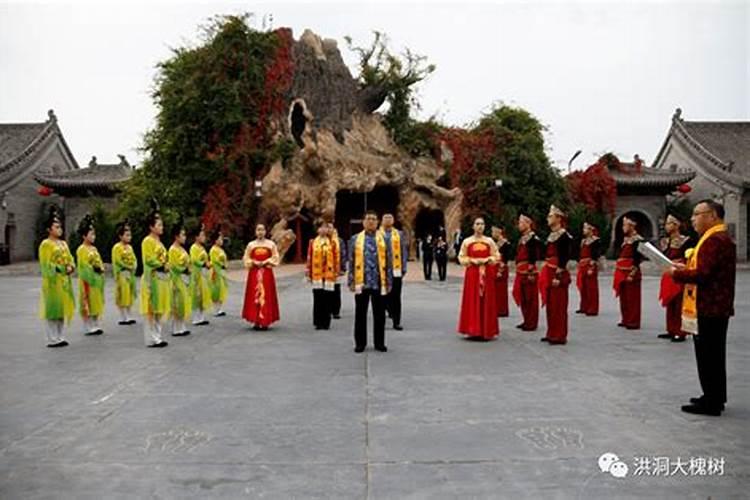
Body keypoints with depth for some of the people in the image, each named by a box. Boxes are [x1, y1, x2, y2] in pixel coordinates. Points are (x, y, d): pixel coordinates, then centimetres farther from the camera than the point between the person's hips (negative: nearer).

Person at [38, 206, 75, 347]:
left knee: (63, 309, 10)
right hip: (52, 281, -7)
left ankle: (60, 337, 18)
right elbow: (46, 264, -12)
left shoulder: (63, 243, 15)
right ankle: (52, 339, 2)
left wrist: (70, 267, -5)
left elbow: (70, 259, 14)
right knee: (52, 309, -3)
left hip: (65, 281, 7)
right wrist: (60, 269, -19)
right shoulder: (45, 244, -7)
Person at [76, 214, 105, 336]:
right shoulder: (81, 250, -9)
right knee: (87, 303, -2)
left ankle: (95, 326, 18)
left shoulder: (94, 249, 13)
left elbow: (100, 263, 16)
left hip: (97, 279, 8)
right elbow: (83, 266, -14)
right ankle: (88, 327, 4)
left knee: (96, 303, 11)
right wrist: (93, 268, -18)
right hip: (88, 280, -8)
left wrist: (101, 269, -2)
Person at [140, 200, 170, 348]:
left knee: (160, 309, 11)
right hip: (153, 278, -9)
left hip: (163, 278, 9)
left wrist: (166, 266, 4)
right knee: (151, 309, -4)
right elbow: (149, 261, -16)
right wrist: (162, 266, -14)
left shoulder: (159, 241, 16)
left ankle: (157, 336, 18)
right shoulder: (147, 241, -10)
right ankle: (151, 339, -1)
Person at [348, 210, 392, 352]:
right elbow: (351, 262, 5)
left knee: (379, 314, 7)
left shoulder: (384, 239, 5)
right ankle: (360, 343, 18)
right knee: (360, 314, 7)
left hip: (379, 283, 0)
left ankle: (379, 343, 19)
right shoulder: (355, 239, 5)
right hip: (361, 283, 0)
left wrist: (388, 282, 2)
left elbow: (388, 262, 6)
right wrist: (351, 281, -1)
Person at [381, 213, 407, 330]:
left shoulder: (399, 234, 8)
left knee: (396, 297, 3)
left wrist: (404, 267, 2)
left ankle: (396, 322, 9)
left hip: (396, 270, 1)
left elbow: (404, 251, 8)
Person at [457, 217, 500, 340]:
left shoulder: (490, 241, 6)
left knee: (486, 302, 2)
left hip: (486, 275, 1)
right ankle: (472, 330, 2)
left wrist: (486, 260, -10)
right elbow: (461, 257, 3)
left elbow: (496, 256, 8)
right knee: (471, 301, -3)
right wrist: (472, 261, -12)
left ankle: (486, 331, 9)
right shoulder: (467, 241, 3)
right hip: (472, 274, -1)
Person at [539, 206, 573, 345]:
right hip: (549, 273, 9)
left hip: (557, 274, -9)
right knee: (550, 305, 13)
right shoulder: (551, 235, 14)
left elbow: (564, 258, -17)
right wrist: (545, 274, 19)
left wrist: (558, 276, -21)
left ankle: (560, 336, 3)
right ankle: (551, 334, 21)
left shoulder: (564, 236, -12)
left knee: (558, 305, -4)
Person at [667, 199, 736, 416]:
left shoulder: (715, 240, -19)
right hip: (715, 307, 11)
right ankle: (715, 398, 28)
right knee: (714, 355, 17)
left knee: (708, 356, -3)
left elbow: (702, 275, -25)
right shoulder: (719, 237, 16)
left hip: (709, 309, -11)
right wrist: (685, 268, 9)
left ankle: (712, 403, 6)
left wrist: (676, 274, -11)